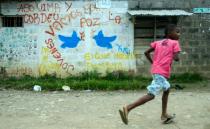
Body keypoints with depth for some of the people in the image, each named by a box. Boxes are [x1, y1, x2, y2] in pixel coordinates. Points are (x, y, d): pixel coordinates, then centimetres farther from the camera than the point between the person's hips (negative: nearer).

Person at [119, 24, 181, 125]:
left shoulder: (158, 42, 18)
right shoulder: (175, 43, 1)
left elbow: (146, 52, 13)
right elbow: (176, 58, -11)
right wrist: (177, 57, 12)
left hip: (156, 70, 8)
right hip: (162, 72, -8)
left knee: (166, 89, 28)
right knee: (151, 95, -12)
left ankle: (164, 115, 29)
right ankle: (128, 108, -23)